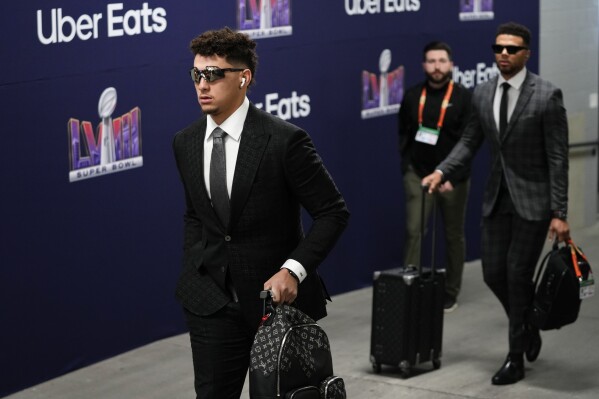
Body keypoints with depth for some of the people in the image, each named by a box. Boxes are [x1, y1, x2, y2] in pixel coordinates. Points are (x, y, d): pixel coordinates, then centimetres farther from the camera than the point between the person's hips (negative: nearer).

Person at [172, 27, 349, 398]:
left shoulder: (284, 140, -16)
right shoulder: (186, 143, 2)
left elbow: (333, 212, -12)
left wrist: (293, 270, -22)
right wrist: (193, 273, 6)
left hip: (279, 296, -3)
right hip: (212, 300, 4)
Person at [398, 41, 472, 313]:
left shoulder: (464, 98, -7)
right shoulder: (412, 97, 2)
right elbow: (403, 135, 10)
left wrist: (453, 177, -17)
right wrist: (407, 168, 2)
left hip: (453, 179, -1)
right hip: (418, 175, 2)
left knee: (454, 236, 9)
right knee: (413, 231, -8)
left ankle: (450, 294, 21)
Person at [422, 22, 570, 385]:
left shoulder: (547, 95, -13)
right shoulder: (483, 95, 3)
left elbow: (558, 157, -12)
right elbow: (470, 142, 13)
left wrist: (559, 213, -15)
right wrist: (442, 171, -5)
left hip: (532, 199, -5)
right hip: (498, 196, 5)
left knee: (518, 274, -4)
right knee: (494, 273, 6)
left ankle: (516, 359, 9)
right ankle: (528, 327, 33)